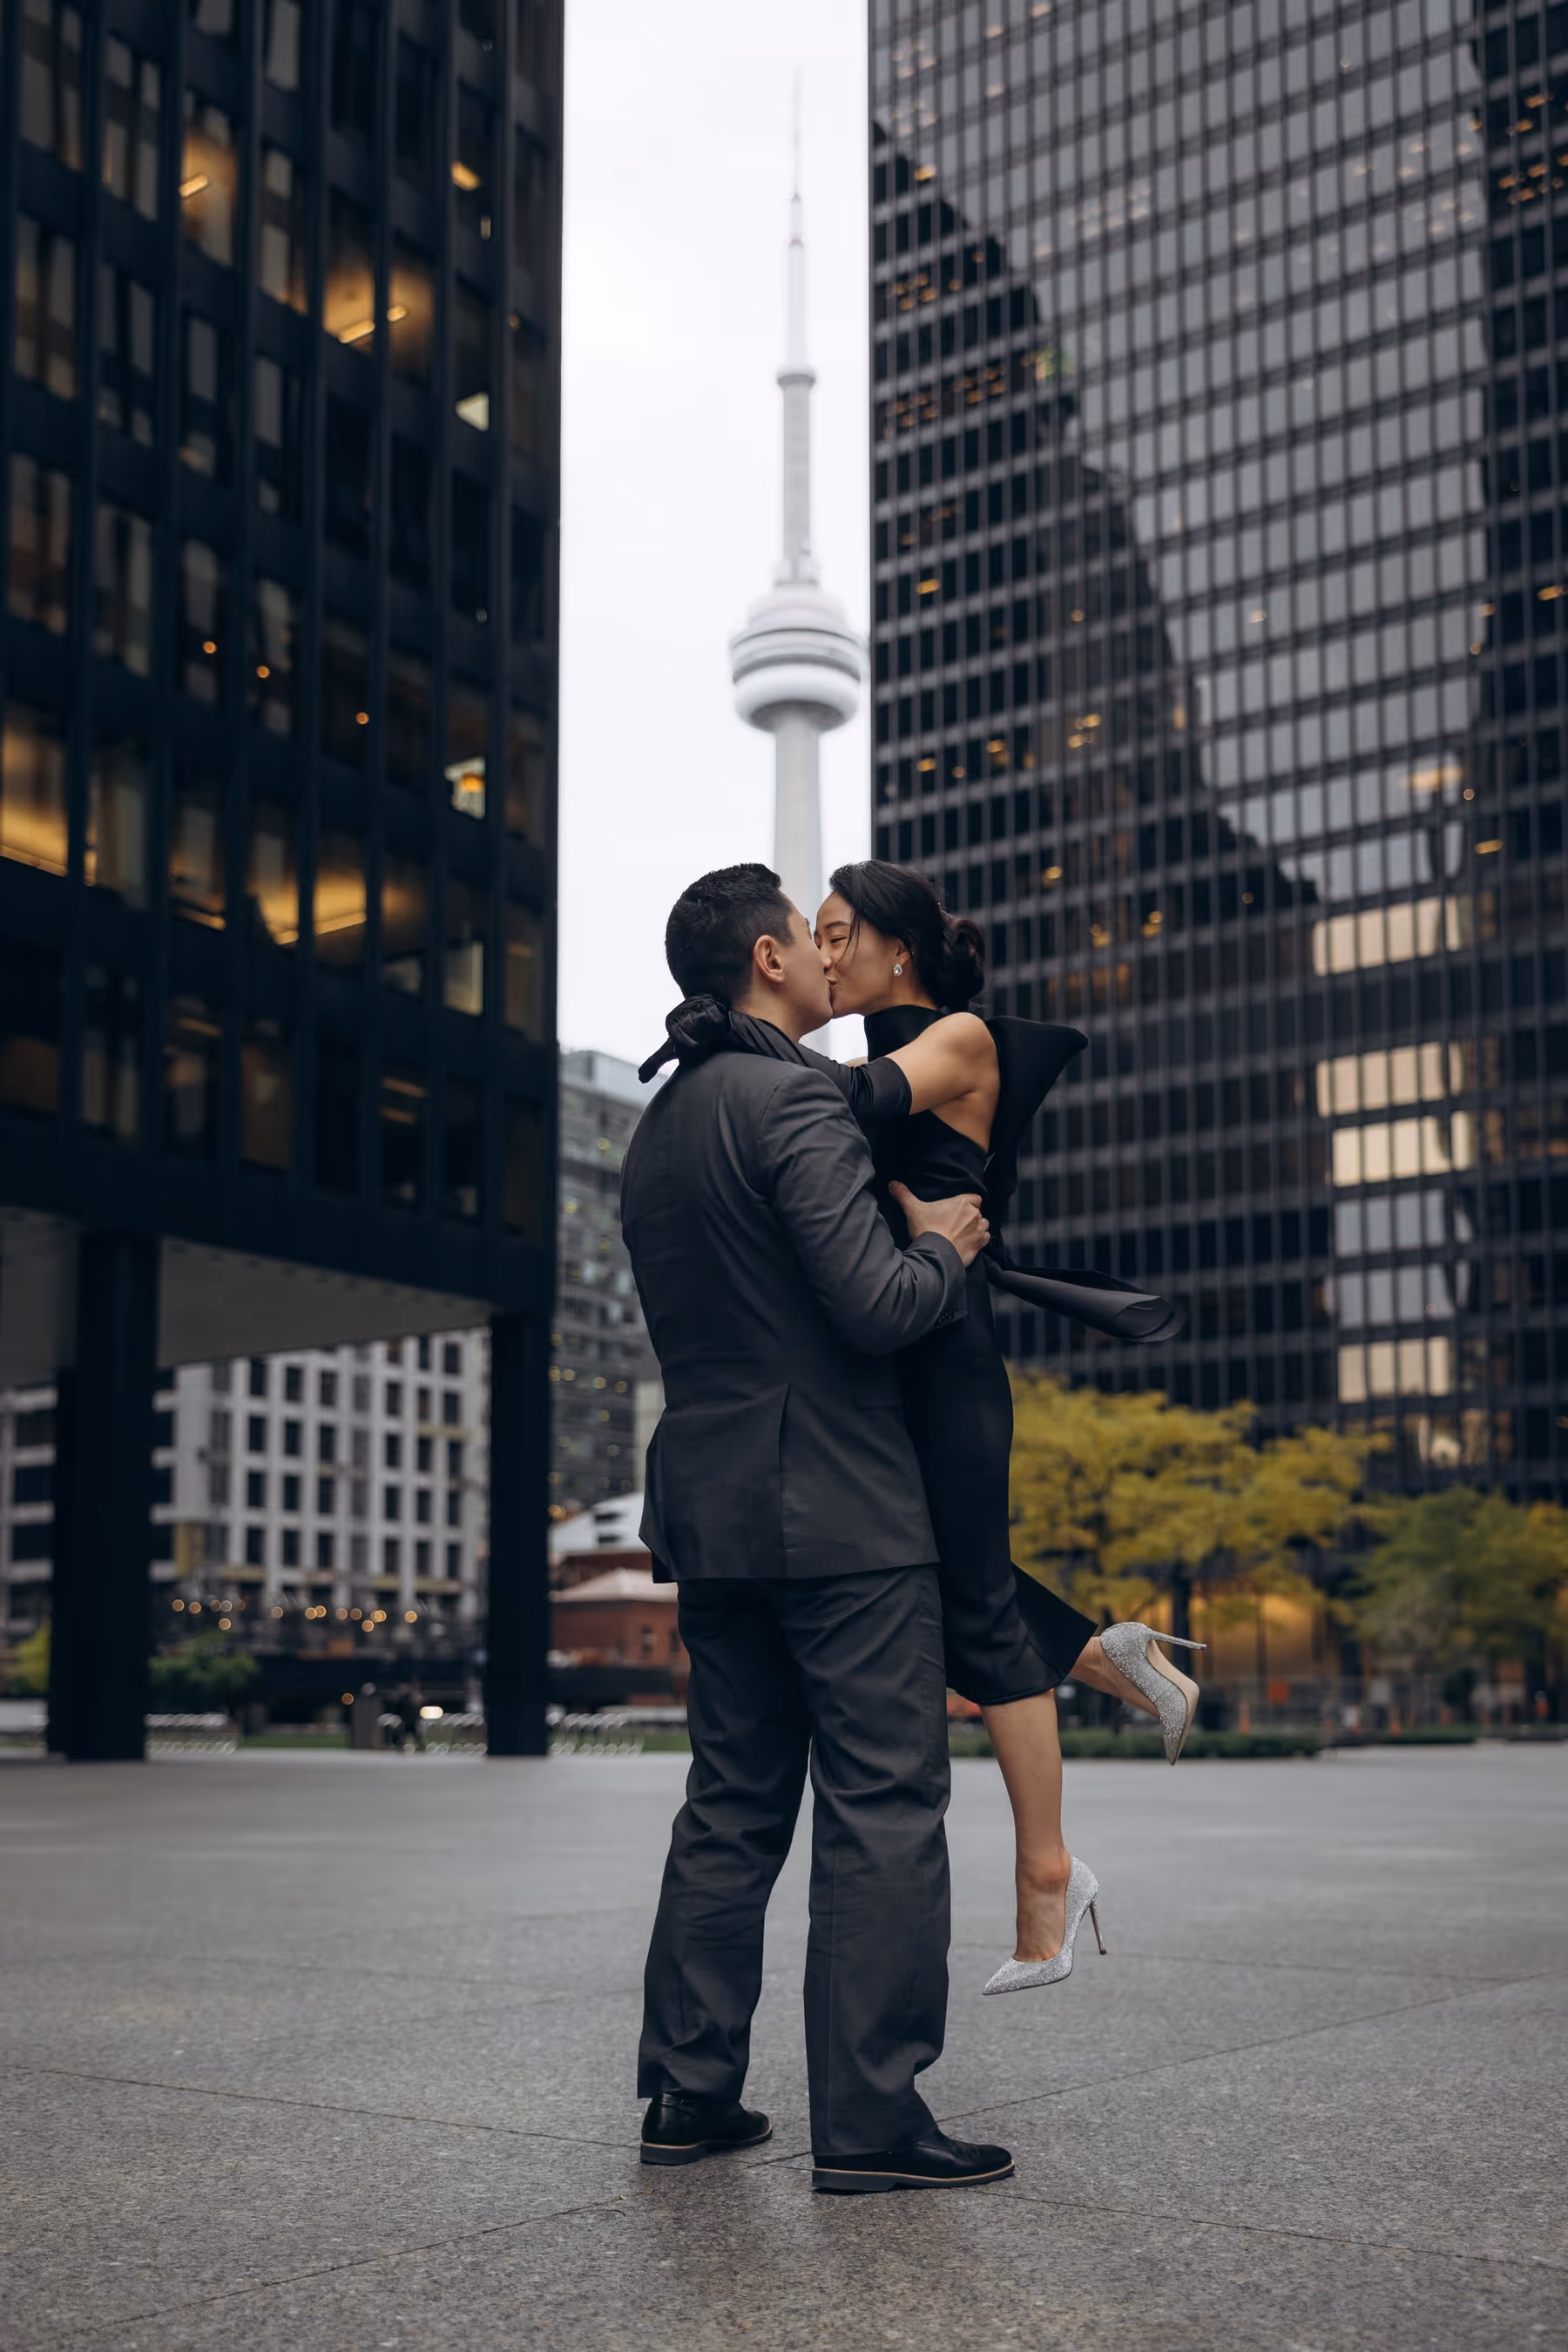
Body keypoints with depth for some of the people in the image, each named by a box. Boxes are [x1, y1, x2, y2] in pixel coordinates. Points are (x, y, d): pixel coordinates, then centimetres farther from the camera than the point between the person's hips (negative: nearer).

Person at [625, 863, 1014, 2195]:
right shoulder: (795, 1101, -12)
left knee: (734, 1805, 13)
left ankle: (689, 2093, 16)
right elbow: (877, 1308, -20)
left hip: (712, 1511, 9)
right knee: (883, 1810, -3)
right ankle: (870, 2118, -1)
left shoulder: (658, 1126, 16)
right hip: (839, 1512, -9)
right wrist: (945, 1246, 0)